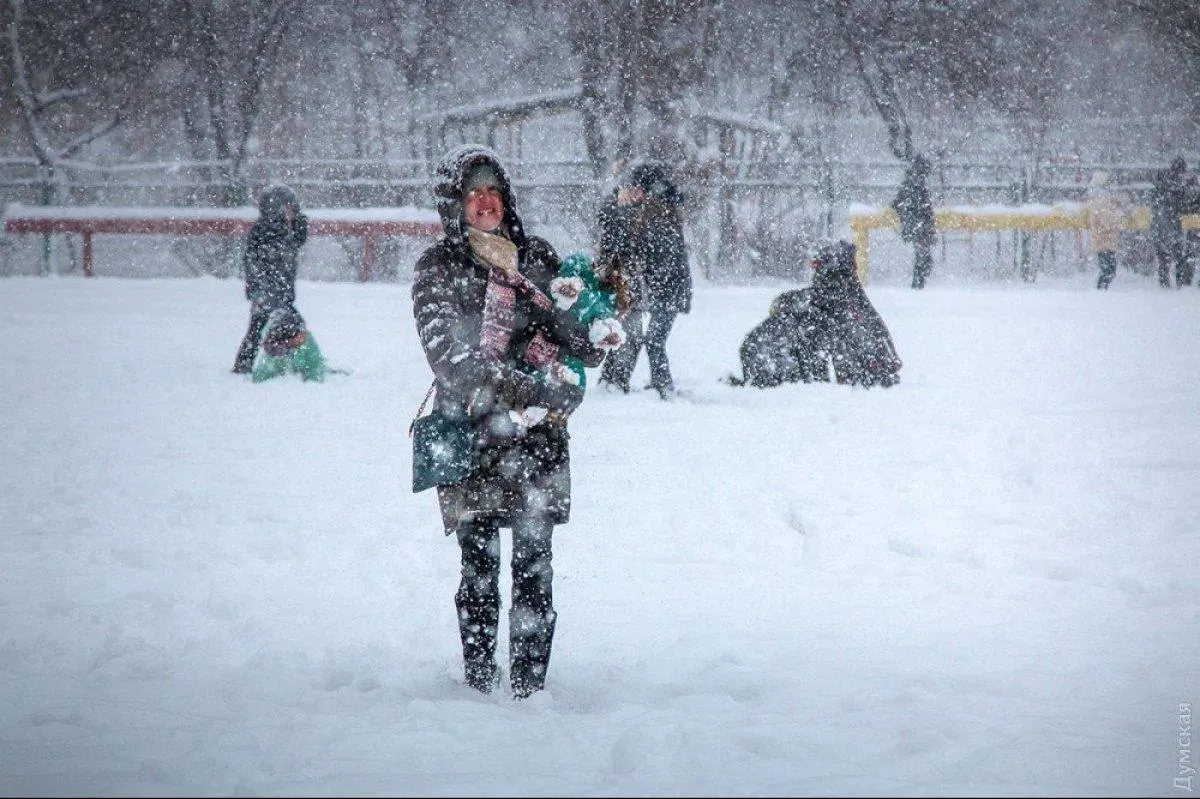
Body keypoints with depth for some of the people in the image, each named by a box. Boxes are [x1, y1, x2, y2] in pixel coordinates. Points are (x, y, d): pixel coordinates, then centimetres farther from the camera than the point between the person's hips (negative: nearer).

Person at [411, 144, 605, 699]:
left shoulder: (536, 257, 12)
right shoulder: (437, 269, 0)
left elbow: (582, 342, 15)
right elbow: (449, 353, -13)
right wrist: (531, 388, -22)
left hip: (537, 433, 2)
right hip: (470, 431, -2)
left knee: (533, 562, -4)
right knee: (480, 564, -1)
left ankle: (529, 684, -3)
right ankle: (479, 683, 6)